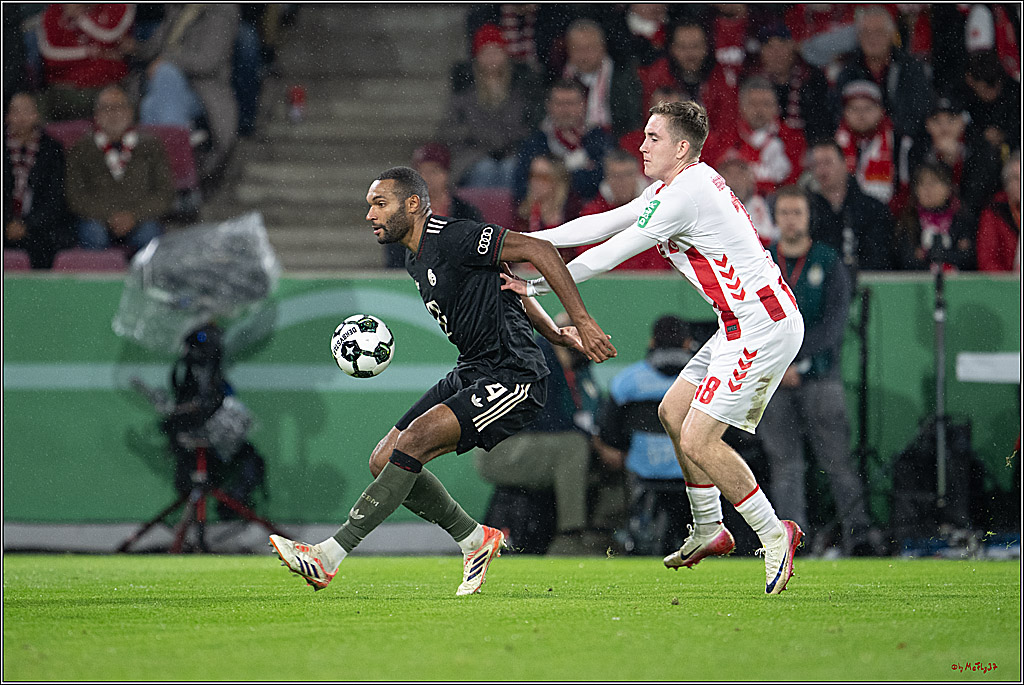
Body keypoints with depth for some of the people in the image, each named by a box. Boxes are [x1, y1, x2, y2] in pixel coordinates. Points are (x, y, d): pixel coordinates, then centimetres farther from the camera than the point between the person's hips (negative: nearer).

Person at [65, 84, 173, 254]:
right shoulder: (81, 150, 9)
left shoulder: (151, 147, 9)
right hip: (98, 220, 0)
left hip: (139, 221, 0)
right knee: (92, 232, -34)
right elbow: (75, 196, 2)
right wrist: (109, 216, -13)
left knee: (149, 234, -33)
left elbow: (166, 194, 5)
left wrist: (134, 216, -11)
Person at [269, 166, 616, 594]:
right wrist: (554, 335, 24)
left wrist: (582, 322, -20)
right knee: (384, 460, 2)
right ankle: (475, 540, 17)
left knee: (413, 441, -24)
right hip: (469, 374, 10)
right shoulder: (415, 262, 13)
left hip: (512, 381, -10)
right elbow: (501, 282, 24)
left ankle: (329, 556, -24)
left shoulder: (453, 239, -17)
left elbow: (537, 251, -18)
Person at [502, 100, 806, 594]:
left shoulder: (684, 194, -18)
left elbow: (609, 255, -15)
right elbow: (604, 224, 18)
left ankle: (774, 534, -4)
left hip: (763, 326, -11)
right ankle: (709, 530, 26)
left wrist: (534, 287, -7)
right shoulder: (673, 186, 13)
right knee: (674, 413, 15)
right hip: (743, 325, 11)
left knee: (697, 439, -13)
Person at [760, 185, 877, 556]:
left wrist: (791, 354, -15)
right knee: (784, 463, 1)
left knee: (836, 457, -9)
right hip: (772, 381, 2)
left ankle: (857, 533, -9)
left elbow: (834, 322, -5)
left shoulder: (829, 263, 4)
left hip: (820, 376, -2)